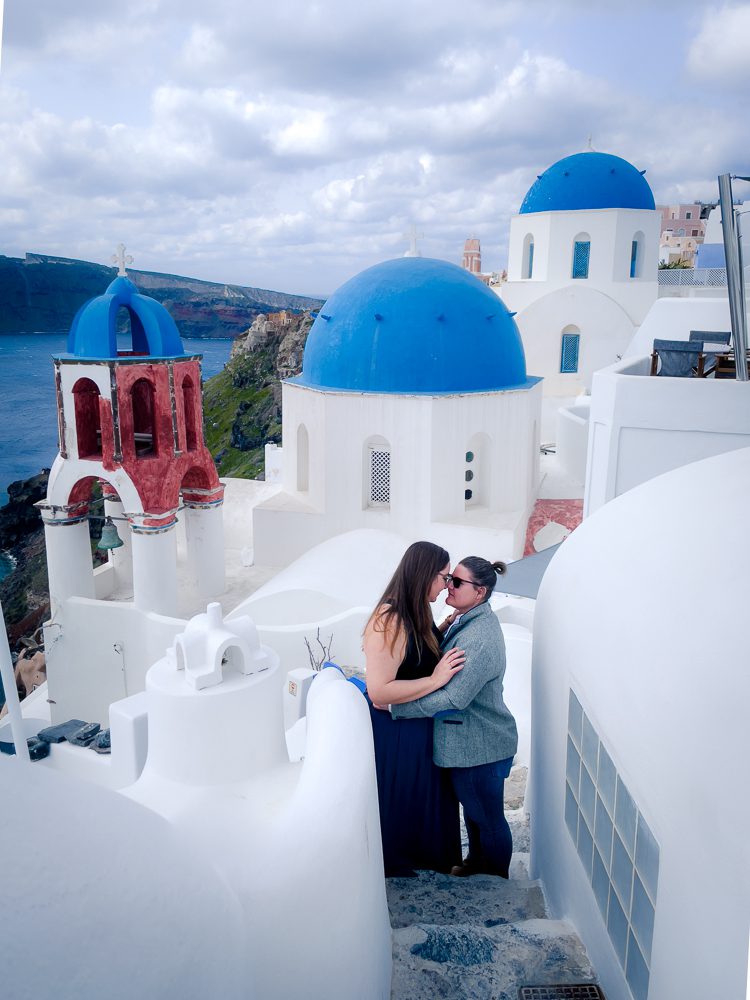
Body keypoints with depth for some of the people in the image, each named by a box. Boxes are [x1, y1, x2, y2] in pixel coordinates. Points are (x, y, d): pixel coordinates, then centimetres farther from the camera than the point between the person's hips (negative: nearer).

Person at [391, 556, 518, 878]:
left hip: (481, 746, -9)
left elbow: (453, 697, -32)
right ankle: (476, 861, 48)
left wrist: (394, 706, -28)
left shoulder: (480, 639, -29)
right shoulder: (466, 621, 2)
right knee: (473, 808, 27)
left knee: (488, 817, 12)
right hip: (469, 741, 9)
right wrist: (444, 630, -4)